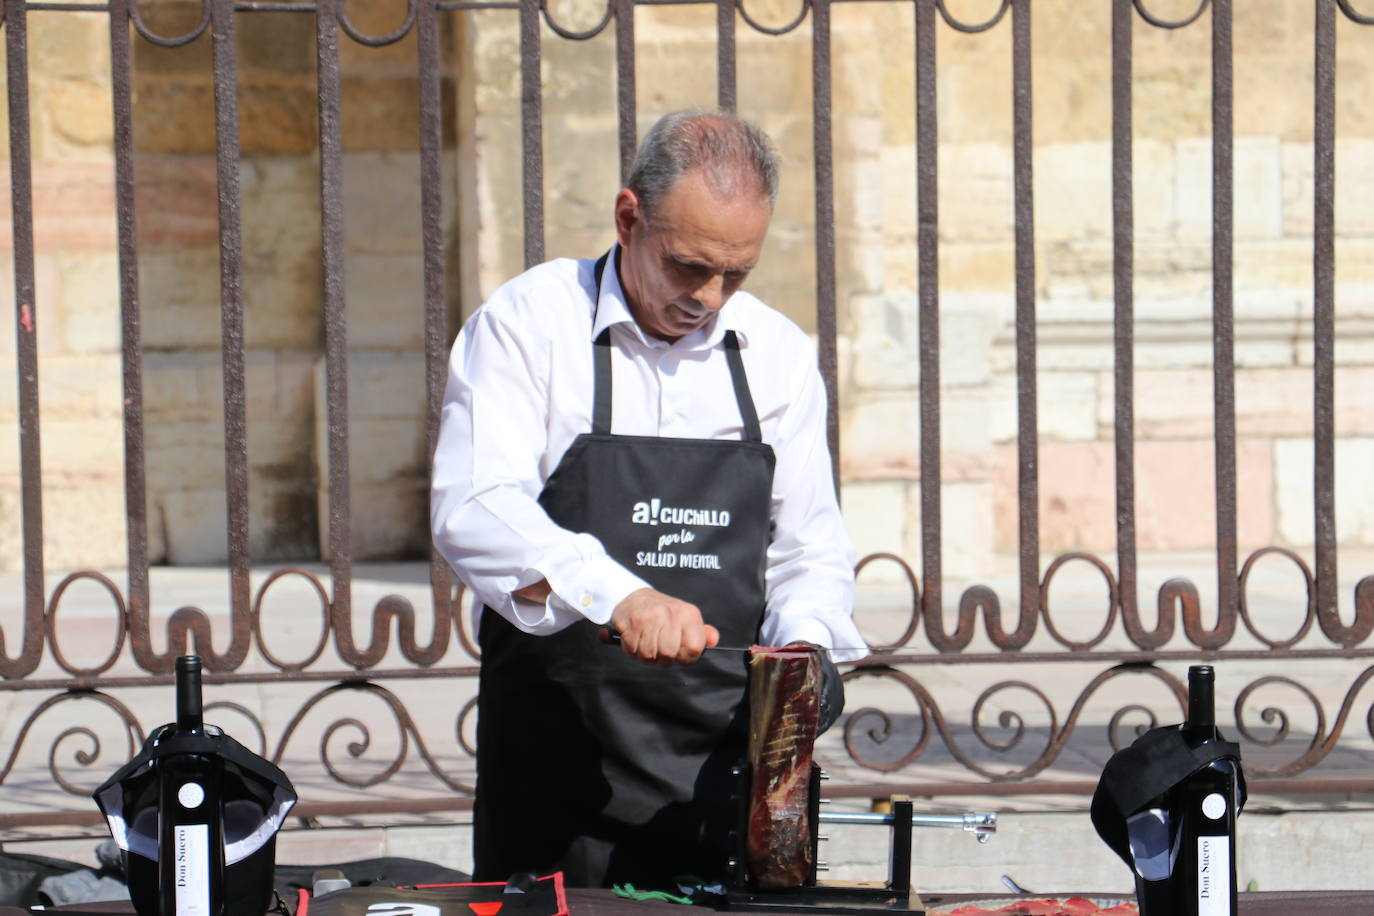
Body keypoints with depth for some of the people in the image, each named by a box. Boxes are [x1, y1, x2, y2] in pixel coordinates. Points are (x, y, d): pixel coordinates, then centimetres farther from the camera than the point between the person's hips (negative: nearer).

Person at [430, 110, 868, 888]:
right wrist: (618, 597, -31)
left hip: (727, 755, 3)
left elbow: (809, 546, 14)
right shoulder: (527, 324, -4)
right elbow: (474, 510, -16)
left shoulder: (778, 355, 10)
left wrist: (805, 644, -8)